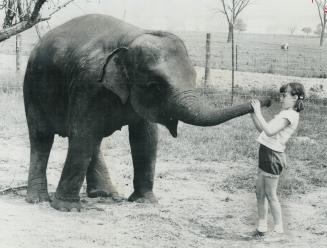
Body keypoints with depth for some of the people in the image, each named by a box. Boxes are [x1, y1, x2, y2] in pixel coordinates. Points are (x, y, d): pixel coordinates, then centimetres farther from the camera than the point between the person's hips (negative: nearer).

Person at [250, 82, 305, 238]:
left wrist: (258, 112, -21)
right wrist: (253, 115, 6)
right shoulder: (285, 114, 17)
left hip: (273, 155, -10)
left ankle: (278, 229, 8)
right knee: (260, 193, 13)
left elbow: (269, 131, -27)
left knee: (270, 195, -1)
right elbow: (262, 129, 18)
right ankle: (261, 228, 21)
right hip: (266, 154, 10)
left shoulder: (290, 115, -14)